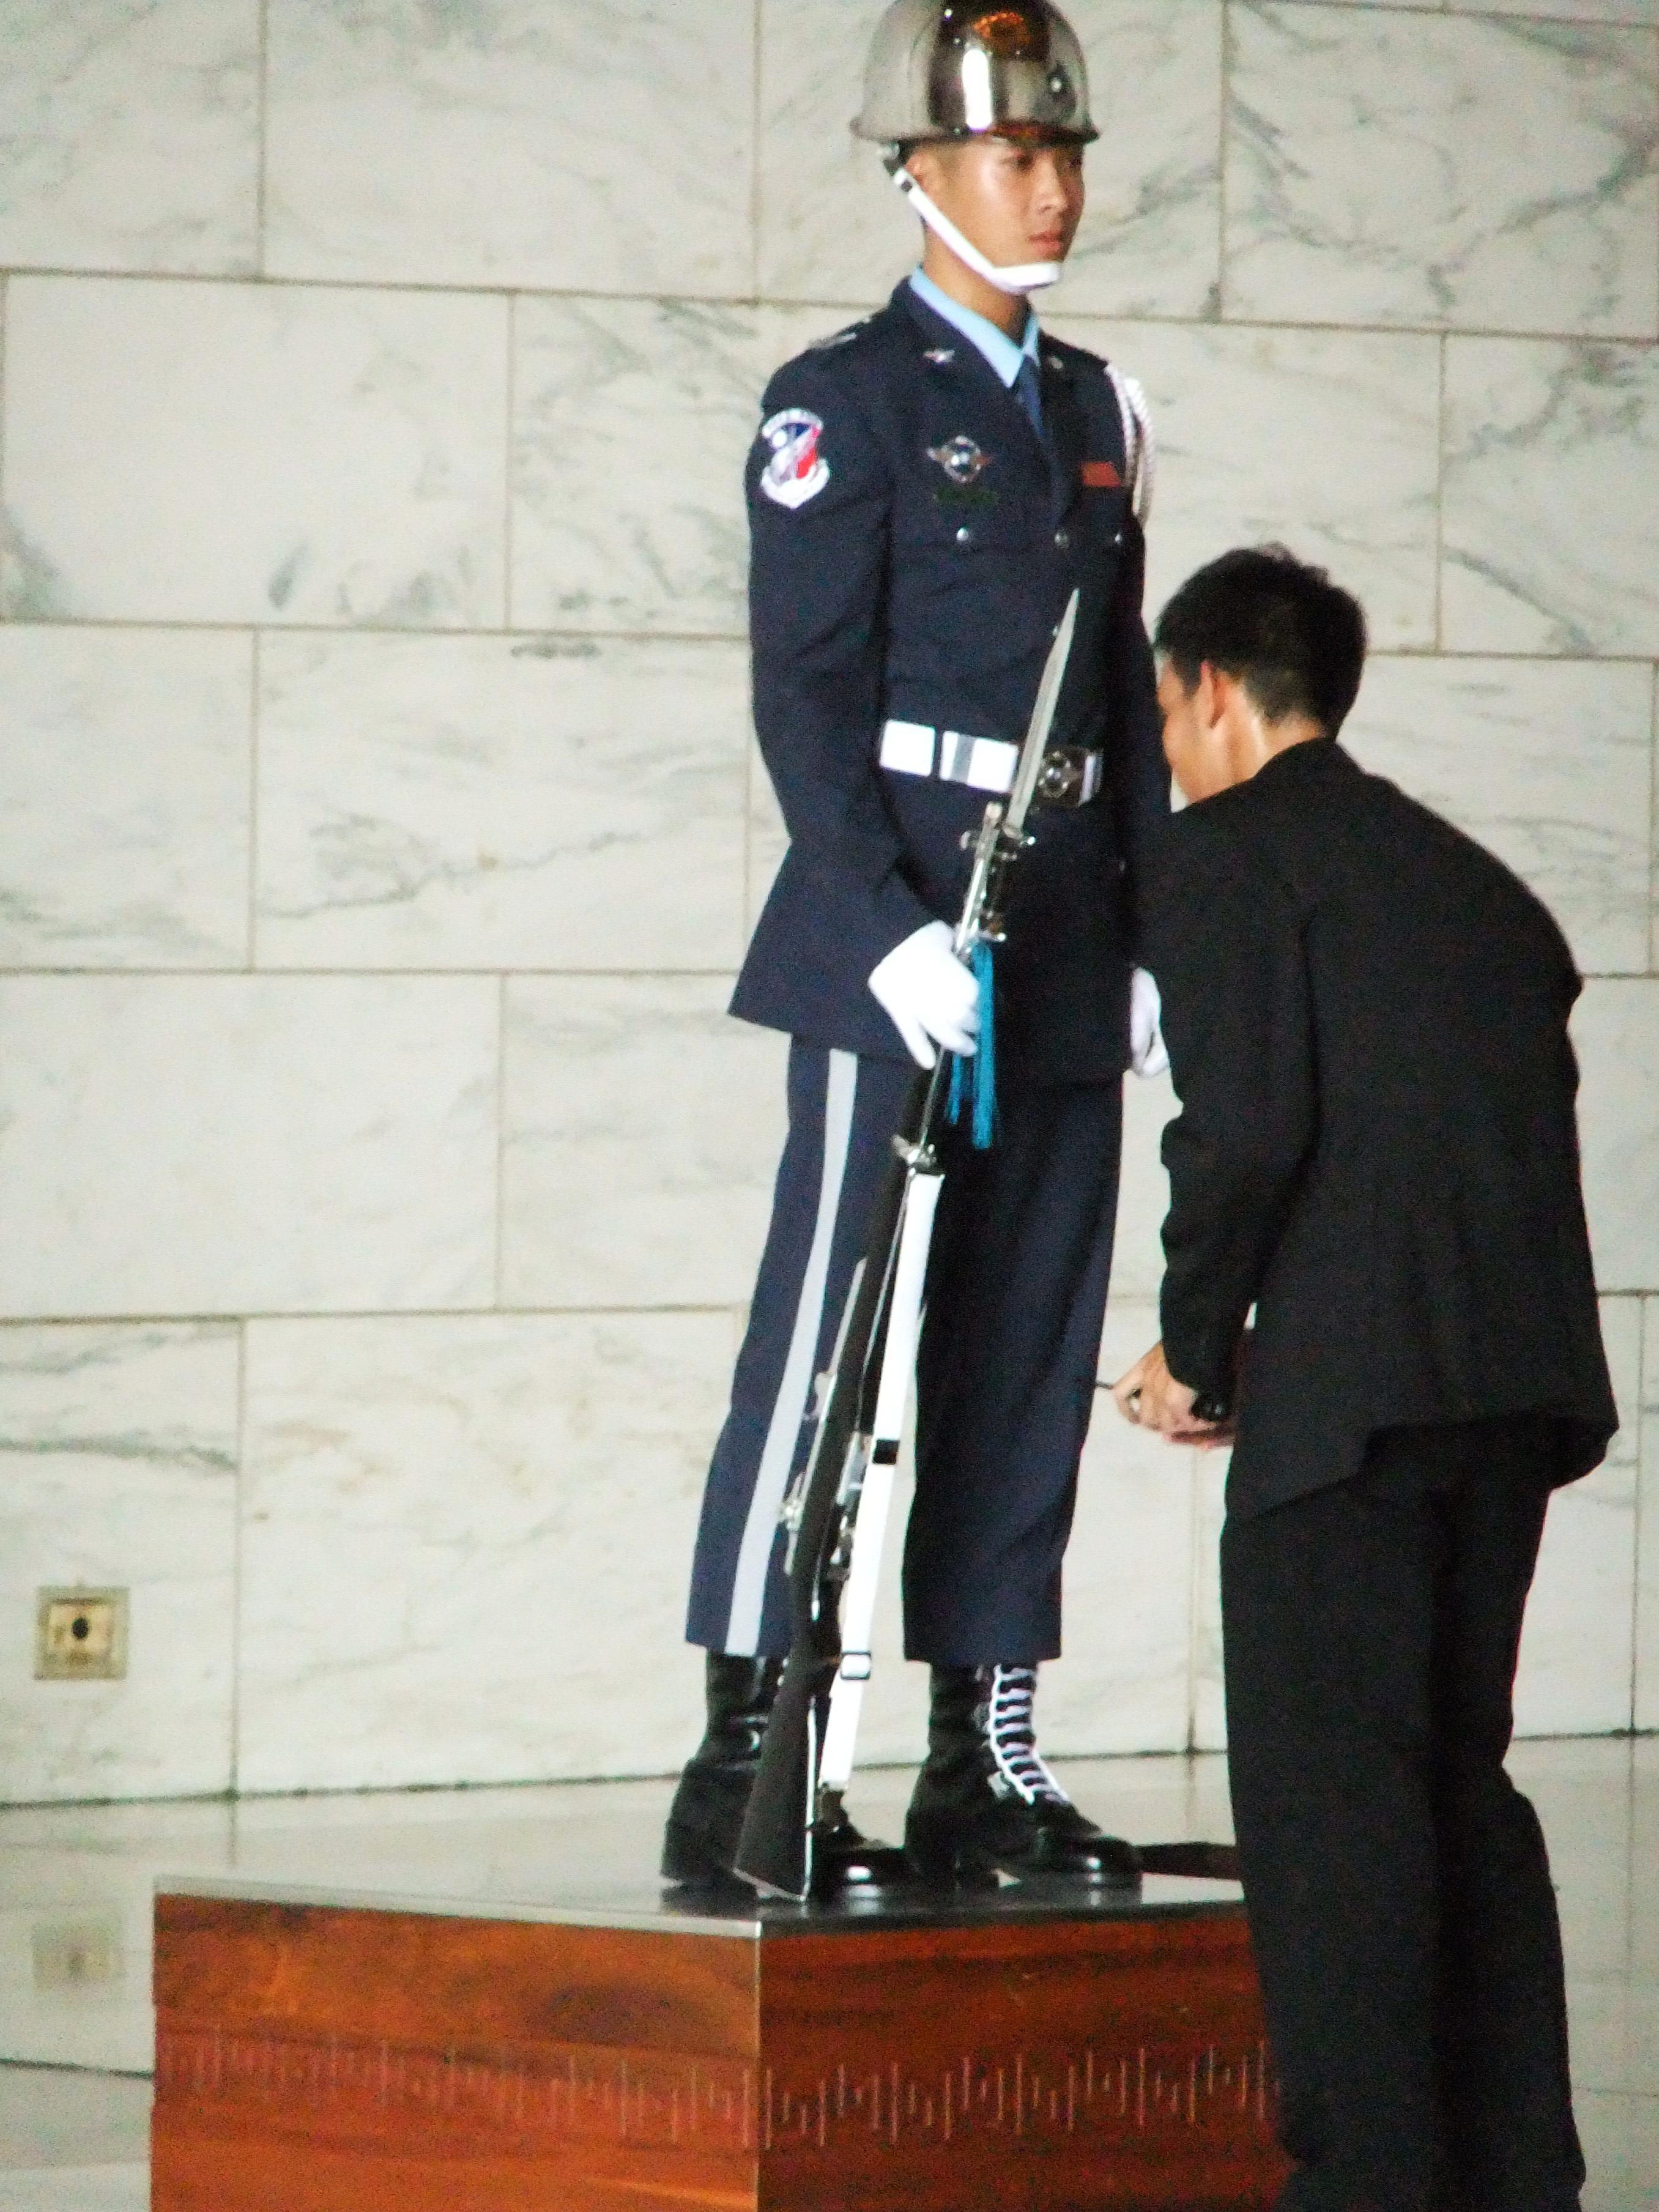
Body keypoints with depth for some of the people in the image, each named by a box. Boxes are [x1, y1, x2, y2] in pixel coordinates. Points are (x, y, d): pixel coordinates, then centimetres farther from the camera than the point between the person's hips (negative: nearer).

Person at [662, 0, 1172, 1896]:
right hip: (896, 946, -7)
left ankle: (987, 1762, 12)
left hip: (1064, 959, 7)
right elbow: (804, 691, -9)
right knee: (831, 1341, -8)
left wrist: (1155, 936, 12)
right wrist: (889, 925, -18)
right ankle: (740, 1772, -7)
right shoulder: (846, 401, -3)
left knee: (1030, 1355, 7)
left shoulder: (1096, 412, 17)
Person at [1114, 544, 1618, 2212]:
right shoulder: (1468, 878, 24)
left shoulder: (1226, 855, 1)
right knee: (1461, 1775, 16)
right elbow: (1527, 1121, 19)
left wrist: (1195, 1348, 1)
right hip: (1526, 1374, 8)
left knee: (1325, 1791, -4)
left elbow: (1245, 1124, -12)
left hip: (1349, 1385, -8)